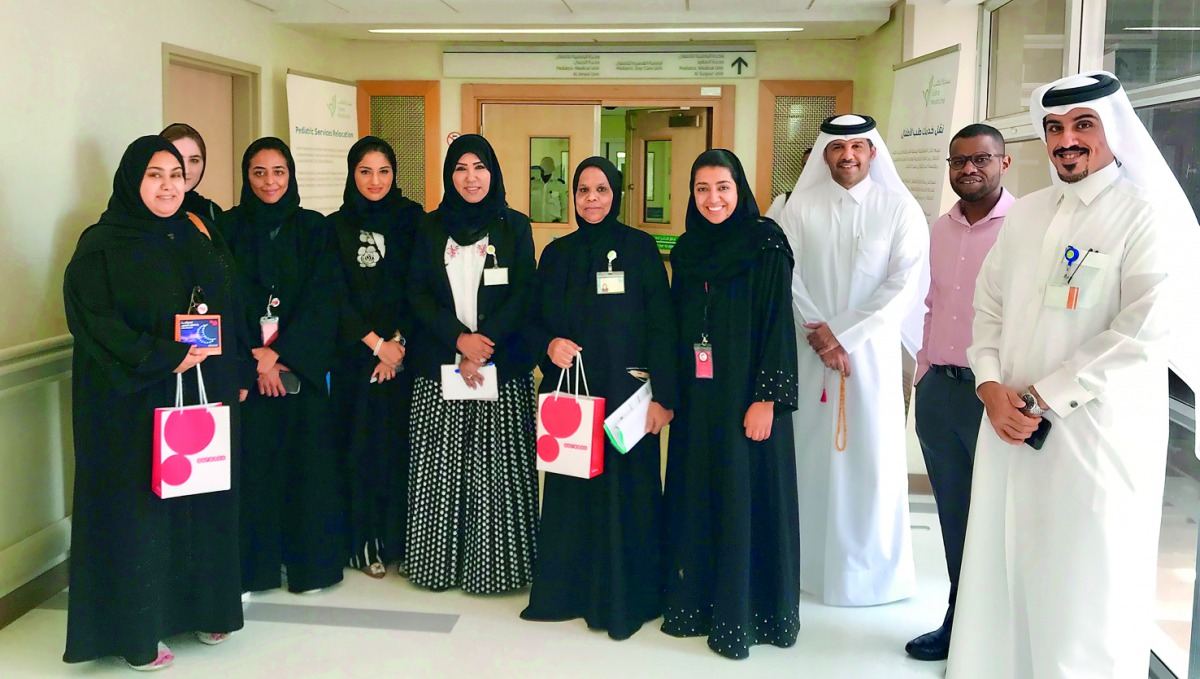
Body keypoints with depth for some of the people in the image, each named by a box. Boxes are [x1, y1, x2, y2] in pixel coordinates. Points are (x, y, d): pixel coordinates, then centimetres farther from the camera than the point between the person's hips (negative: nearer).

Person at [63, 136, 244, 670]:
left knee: (201, 501, 8)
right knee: (137, 507, 1)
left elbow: (227, 312, 13)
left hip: (201, 395, 5)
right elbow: (92, 320, -15)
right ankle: (136, 630, 13)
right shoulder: (102, 245, -5)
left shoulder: (198, 241, 12)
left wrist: (228, 379, 2)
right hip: (132, 402, -5)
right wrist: (165, 358, -20)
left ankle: (202, 605, 24)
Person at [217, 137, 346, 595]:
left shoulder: (314, 228, 6)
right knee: (251, 463, -1)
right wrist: (255, 359, -12)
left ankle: (309, 562, 13)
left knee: (306, 461, 1)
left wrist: (279, 353, -12)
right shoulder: (228, 228, 5)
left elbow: (322, 298, -3)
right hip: (245, 367, 0)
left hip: (302, 367, 0)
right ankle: (252, 567, 10)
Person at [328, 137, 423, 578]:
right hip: (356, 355, 0)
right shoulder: (337, 227, 4)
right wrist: (376, 344, -10)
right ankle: (365, 543, 9)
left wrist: (398, 342, -10)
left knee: (402, 441, 1)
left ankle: (400, 538, 12)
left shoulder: (412, 219, 6)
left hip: (406, 351, 1)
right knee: (362, 445, 0)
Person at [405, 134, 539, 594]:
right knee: (441, 466, 2)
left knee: (497, 465, -2)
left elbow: (523, 294, -1)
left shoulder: (514, 226, 6)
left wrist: (484, 344, -13)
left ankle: (495, 565, 9)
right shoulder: (430, 227, 10)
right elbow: (417, 293, 3)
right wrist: (459, 338, -12)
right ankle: (439, 562, 14)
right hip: (438, 366, 2)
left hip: (503, 366, -1)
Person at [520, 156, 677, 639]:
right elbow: (535, 321, 12)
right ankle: (564, 589, 22)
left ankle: (624, 598, 16)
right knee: (569, 491, 8)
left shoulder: (640, 248, -3)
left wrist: (661, 396, -13)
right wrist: (549, 344, -11)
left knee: (624, 490, 2)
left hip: (624, 395, -3)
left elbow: (661, 325, -7)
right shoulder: (556, 253, 9)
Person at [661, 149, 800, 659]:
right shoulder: (686, 250, 9)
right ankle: (695, 602, 23)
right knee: (695, 497, 10)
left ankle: (741, 615, 13)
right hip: (696, 396, 5)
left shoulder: (766, 243, -8)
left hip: (745, 393, -5)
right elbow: (677, 325, 13)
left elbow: (778, 322, -11)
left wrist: (767, 398, -16)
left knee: (746, 497, 2)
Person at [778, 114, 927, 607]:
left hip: (872, 349, -1)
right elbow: (787, 275, -1)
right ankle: (808, 563, 17)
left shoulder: (900, 209, -1)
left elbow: (905, 285, -8)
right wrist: (819, 331, -12)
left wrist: (843, 333, -12)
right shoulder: (801, 207, 4)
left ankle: (873, 569, 16)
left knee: (873, 454, 1)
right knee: (810, 452, 4)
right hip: (810, 348, 1)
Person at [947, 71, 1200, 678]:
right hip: (1010, 426, 6)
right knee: (1001, 575, 11)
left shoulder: (1149, 217, -7)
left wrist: (1042, 396, -13)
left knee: (1082, 588, 3)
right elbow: (989, 304, 15)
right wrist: (992, 386, -1)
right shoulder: (1025, 213, 12)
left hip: (1095, 438, -5)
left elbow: (1144, 332, -15)